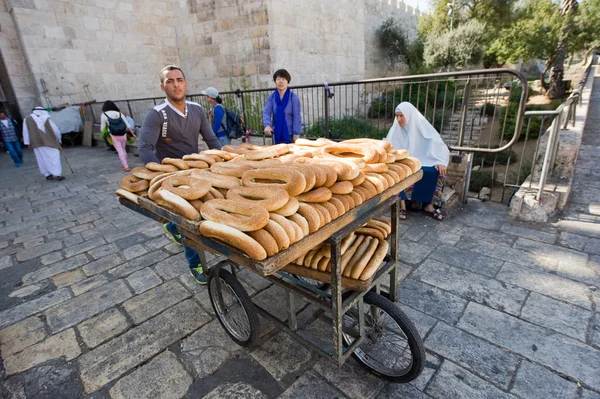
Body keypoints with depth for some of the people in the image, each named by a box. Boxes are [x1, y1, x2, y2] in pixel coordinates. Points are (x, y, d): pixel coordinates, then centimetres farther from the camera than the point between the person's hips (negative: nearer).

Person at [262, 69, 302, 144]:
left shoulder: (293, 96, -5)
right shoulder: (271, 97, 2)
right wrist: (267, 125, -28)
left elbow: (297, 116, -7)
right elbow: (266, 112, -8)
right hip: (277, 133, 3)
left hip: (290, 133, -3)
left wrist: (296, 133, -13)